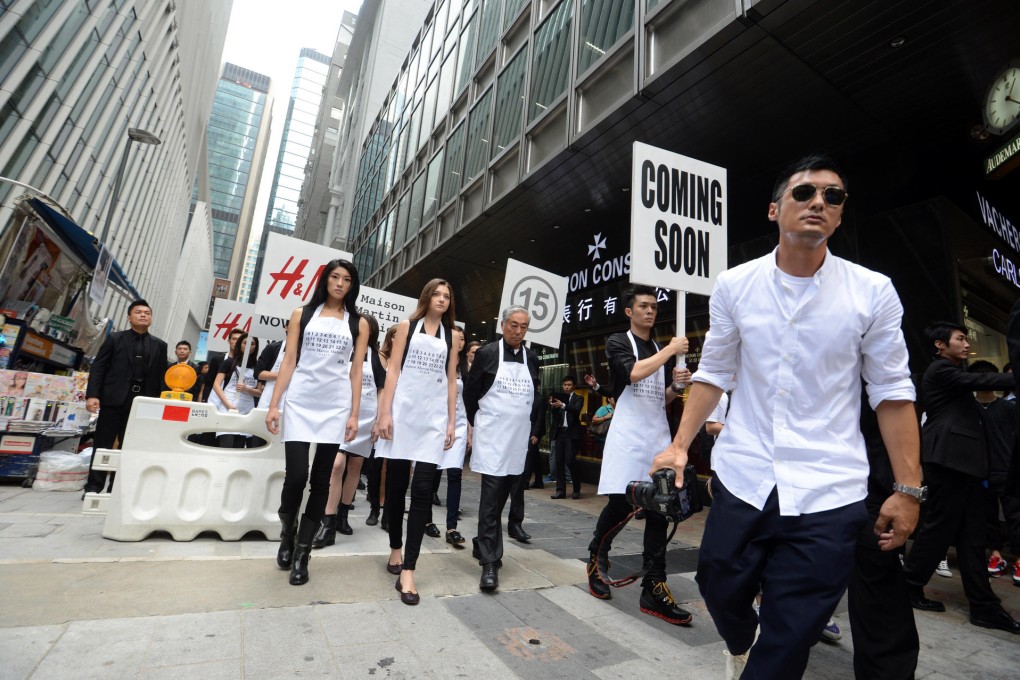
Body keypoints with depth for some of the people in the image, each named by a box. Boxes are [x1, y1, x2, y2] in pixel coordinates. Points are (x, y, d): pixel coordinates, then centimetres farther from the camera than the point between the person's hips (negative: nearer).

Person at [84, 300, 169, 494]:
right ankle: (94, 487, 14)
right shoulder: (115, 338, 6)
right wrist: (92, 395, -10)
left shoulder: (160, 345, 11)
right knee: (103, 445, 4)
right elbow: (98, 367, 1)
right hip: (114, 399, -2)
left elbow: (161, 376, 8)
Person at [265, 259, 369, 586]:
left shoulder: (358, 323, 8)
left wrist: (354, 414, 0)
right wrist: (274, 404, -1)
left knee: (320, 480, 4)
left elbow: (356, 371, 5)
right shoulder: (302, 314, 8)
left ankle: (302, 553, 17)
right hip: (299, 402, -1)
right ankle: (287, 532, 24)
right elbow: (289, 361, 5)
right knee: (296, 475, -7)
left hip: (336, 406, 1)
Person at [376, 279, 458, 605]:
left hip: (434, 418, 1)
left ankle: (407, 571, -4)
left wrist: (452, 421, 5)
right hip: (403, 411, 0)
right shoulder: (407, 326, 7)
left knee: (422, 489, -7)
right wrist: (385, 412, -7)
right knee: (396, 484, 7)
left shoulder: (450, 336, 12)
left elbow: (451, 381, 11)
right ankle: (395, 549, 29)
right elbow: (393, 370, 1)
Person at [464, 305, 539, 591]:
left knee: (501, 496, 13)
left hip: (518, 438, 5)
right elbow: (469, 392, 0)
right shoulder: (487, 353, -5)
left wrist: (534, 430, 11)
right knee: (491, 495, -8)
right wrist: (477, 424, 5)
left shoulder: (532, 358, 7)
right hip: (491, 436, -4)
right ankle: (489, 562, -2)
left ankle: (484, 545, 31)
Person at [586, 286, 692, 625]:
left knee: (659, 510, 1)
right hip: (628, 435, -5)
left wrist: (676, 385, -1)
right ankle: (597, 558, 25)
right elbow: (634, 372, -19)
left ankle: (654, 589, 7)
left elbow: (663, 399, 20)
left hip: (659, 435, 5)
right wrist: (670, 350, -14)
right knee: (620, 505, -3)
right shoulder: (618, 342, 1)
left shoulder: (664, 351, 18)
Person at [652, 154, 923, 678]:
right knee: (721, 592, 15)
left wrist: (908, 489, -1)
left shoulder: (873, 292, -2)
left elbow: (892, 393, 1)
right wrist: (680, 445, -1)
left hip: (829, 492, -1)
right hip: (742, 478, 2)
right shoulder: (734, 285, 1)